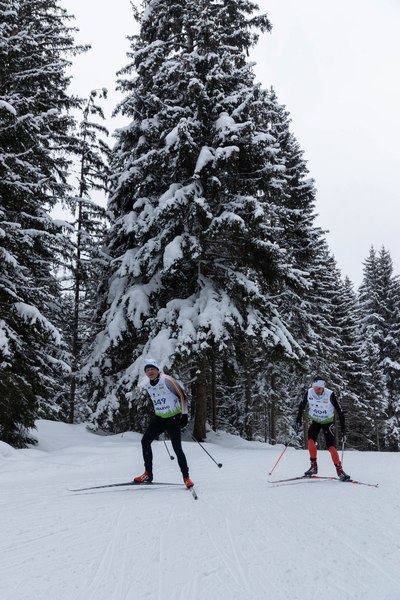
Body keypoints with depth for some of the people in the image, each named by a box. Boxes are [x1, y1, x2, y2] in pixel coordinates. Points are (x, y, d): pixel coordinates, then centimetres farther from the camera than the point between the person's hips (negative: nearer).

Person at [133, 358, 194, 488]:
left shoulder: (167, 380, -14)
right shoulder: (149, 386, 7)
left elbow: (182, 395, -12)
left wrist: (184, 414, -15)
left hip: (173, 418, -6)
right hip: (159, 419, 6)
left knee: (177, 448, -9)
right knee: (145, 441, -6)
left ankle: (186, 477, 7)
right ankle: (148, 474, 5)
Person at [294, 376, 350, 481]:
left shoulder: (330, 395, -26)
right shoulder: (309, 393, -17)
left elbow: (340, 412, -20)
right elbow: (301, 406, 2)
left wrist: (343, 430, -20)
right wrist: (298, 420, -2)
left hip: (327, 422, -2)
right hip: (315, 421, 2)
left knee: (331, 447, -13)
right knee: (311, 441, -21)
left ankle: (339, 470, 0)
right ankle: (314, 466, -8)